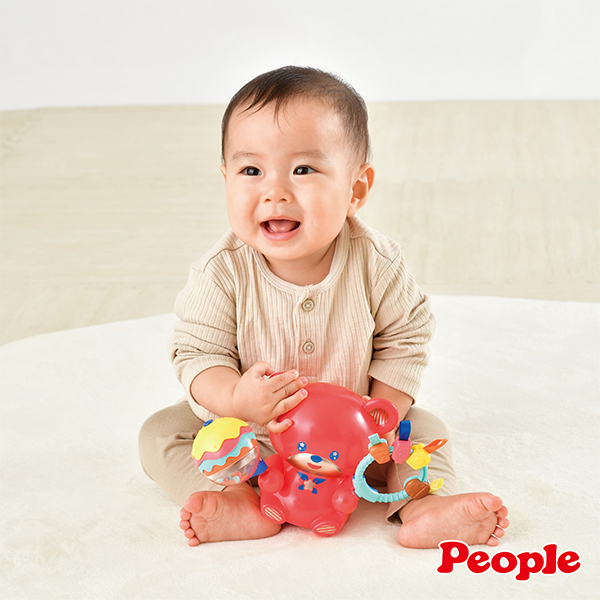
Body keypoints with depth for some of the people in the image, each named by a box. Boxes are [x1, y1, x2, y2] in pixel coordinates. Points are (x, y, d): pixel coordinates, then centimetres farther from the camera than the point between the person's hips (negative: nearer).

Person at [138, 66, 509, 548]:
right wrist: (236, 398, -39)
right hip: (244, 434, 0)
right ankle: (244, 504, -29)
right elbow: (198, 354, -18)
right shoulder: (222, 274, -23)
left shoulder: (376, 263, -19)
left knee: (423, 427, -12)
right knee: (160, 433, -16)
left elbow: (406, 339, -7)